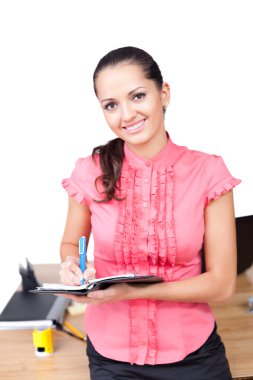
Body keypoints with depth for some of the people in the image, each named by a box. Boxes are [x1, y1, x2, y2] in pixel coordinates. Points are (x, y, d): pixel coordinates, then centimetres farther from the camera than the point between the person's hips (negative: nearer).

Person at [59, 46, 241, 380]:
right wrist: (73, 265, -15)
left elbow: (222, 283, -11)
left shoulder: (208, 172, -12)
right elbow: (71, 243, 8)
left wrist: (132, 290, -21)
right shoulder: (90, 173, -10)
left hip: (192, 353, -1)